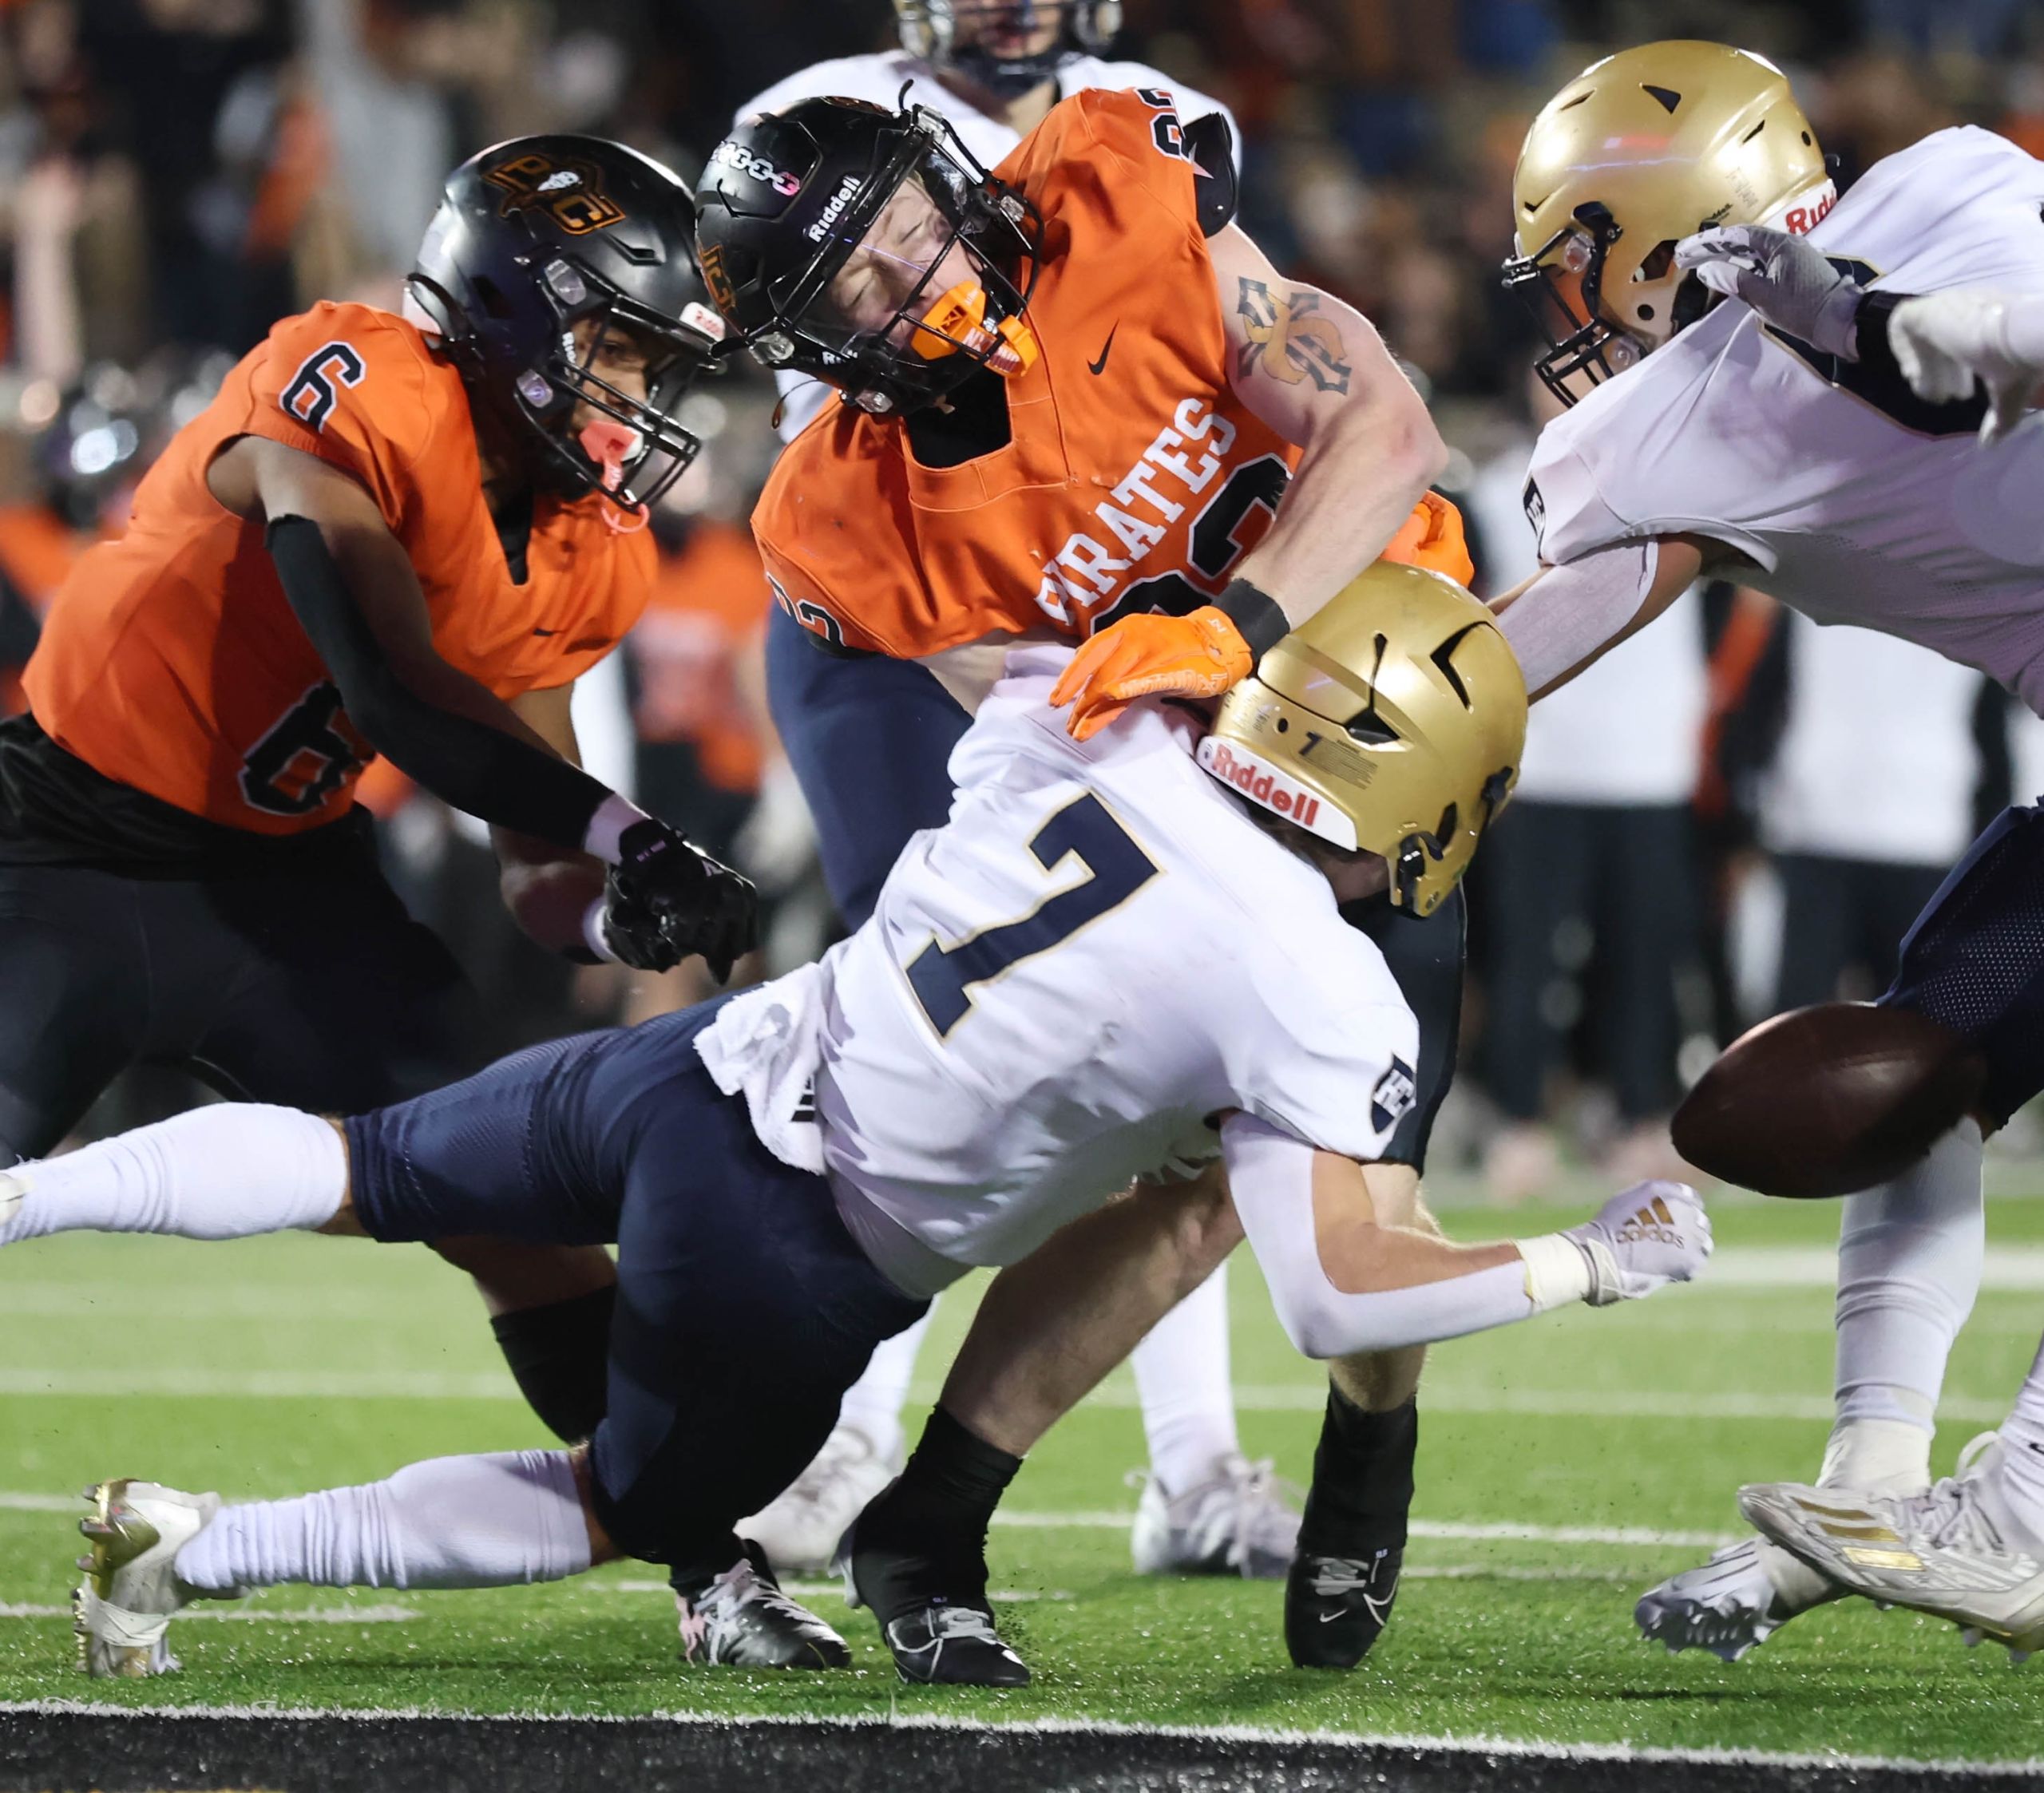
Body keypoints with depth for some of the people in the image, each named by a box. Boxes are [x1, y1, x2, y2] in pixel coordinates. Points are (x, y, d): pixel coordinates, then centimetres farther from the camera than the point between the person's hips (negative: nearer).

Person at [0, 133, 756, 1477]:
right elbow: (396, 687, -33)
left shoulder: (589, 558, -1)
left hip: (289, 866, 6)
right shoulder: (358, 394, -24)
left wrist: (626, 912, -19)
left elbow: (535, 877, 3)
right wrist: (621, 832, -35)